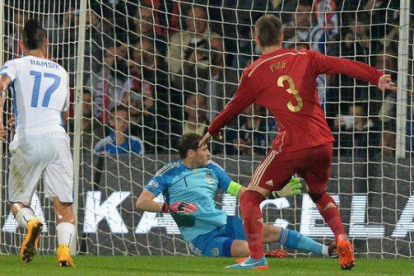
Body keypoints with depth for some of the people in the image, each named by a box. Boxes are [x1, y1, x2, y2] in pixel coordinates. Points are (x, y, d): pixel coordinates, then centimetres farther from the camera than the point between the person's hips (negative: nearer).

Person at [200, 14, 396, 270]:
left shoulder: (253, 73, 4)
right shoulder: (305, 58, 10)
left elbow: (235, 107, 16)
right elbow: (342, 65, -3)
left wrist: (213, 130, 33)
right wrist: (376, 77, -11)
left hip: (291, 146, -4)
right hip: (323, 143, 4)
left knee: (250, 198, 5)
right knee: (319, 193, 30)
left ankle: (257, 258, -12)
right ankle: (341, 238, 6)